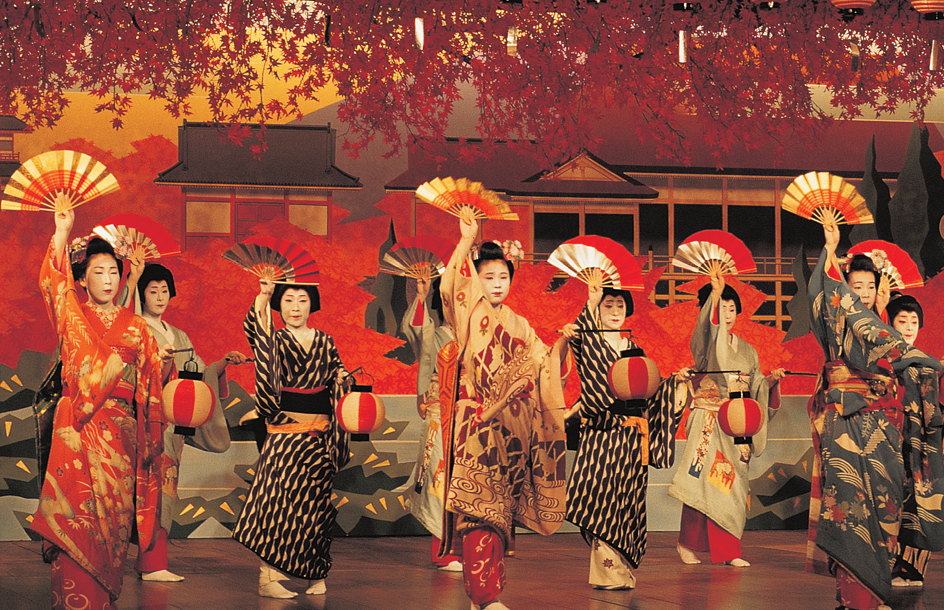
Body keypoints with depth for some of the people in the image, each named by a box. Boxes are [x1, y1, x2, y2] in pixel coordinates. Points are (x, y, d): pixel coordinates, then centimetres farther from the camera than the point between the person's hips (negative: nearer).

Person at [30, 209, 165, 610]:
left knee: (113, 512, 1)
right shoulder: (72, 315, 9)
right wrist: (62, 233, -14)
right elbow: (52, 281, -7)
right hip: (77, 429, -2)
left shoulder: (135, 328, 15)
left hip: (119, 431, 2)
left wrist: (162, 364, -3)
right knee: (77, 510, -10)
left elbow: (149, 382, 16)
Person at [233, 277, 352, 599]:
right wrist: (263, 297, -36)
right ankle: (267, 578, -10)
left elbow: (338, 373, 20)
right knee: (280, 497, -10)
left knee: (316, 501, 5)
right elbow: (253, 330, -19)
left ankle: (316, 574, 14)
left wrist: (342, 377, -4)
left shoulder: (324, 341, 12)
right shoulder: (275, 340, 1)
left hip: (320, 435, 3)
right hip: (285, 432, -3)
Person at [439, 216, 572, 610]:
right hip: (476, 422, -5)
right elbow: (450, 286, -17)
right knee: (479, 506, -12)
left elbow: (544, 366, 22)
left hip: (509, 427, 5)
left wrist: (563, 341, 6)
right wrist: (466, 241, -17)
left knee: (499, 506, 6)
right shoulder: (472, 314, 2)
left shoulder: (519, 326, 19)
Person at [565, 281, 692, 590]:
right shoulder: (589, 343, 2)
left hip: (632, 436, 5)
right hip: (601, 434, -5)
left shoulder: (633, 349, 19)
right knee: (602, 495, -9)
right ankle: (609, 572, -6)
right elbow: (575, 338, -23)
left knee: (627, 496, 5)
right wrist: (591, 304, -30)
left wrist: (675, 380, 8)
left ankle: (620, 569, 10)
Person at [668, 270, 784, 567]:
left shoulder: (747, 350, 17)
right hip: (708, 420, -5)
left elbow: (755, 388, 19)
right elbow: (705, 329, -24)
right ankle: (687, 544, 1)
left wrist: (770, 380, -3)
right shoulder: (706, 343, 0)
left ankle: (727, 550, 5)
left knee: (733, 483, 2)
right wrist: (715, 294, -37)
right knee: (705, 479, -10)